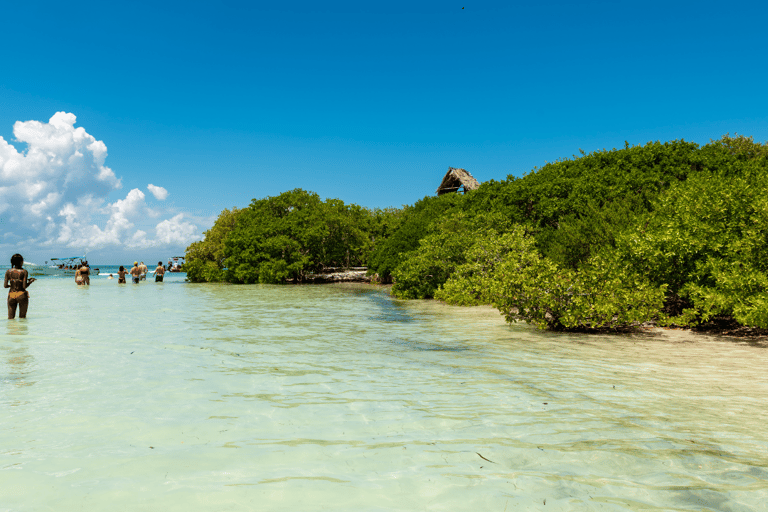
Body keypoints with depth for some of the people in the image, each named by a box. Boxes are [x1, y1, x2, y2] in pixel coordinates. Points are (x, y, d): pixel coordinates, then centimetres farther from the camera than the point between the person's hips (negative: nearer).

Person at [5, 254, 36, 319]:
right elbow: (24, 286, -13)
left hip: (11, 296, 3)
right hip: (22, 295, -2)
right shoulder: (24, 272, -9)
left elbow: (5, 286, -2)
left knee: (11, 318, 9)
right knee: (22, 317, 10)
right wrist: (31, 281, 5)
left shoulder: (8, 271, 0)